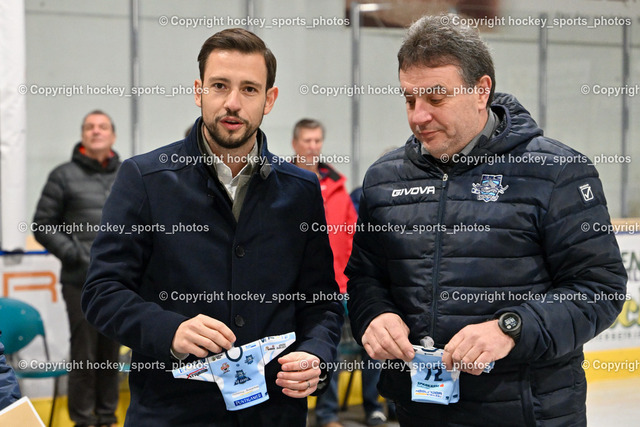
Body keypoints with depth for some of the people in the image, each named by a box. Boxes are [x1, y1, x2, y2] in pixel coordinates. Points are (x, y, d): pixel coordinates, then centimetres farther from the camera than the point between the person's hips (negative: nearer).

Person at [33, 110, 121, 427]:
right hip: (81, 283, -3)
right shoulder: (64, 176, 0)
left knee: (111, 353, 10)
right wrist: (75, 255, -10)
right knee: (85, 355, -1)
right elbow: (43, 226, -1)